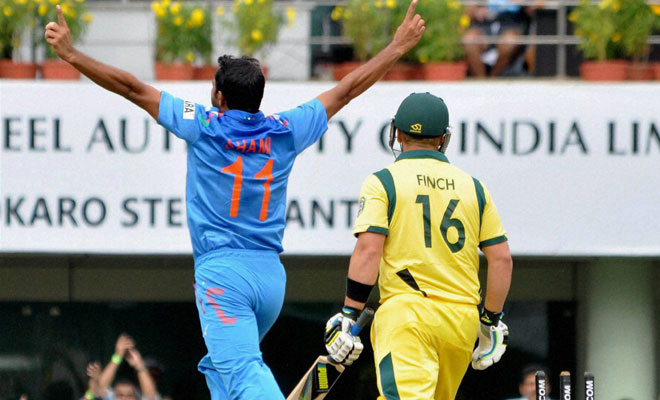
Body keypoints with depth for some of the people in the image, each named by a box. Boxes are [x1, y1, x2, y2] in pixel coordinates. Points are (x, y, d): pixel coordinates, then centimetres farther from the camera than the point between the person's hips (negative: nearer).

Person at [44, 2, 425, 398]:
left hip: (221, 271, -6)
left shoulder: (204, 127, -3)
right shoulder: (285, 131, 7)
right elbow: (348, 89, 17)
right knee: (220, 366, 24)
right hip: (271, 273, 6)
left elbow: (133, 88, -1)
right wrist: (398, 46, 26)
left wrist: (71, 54, 3)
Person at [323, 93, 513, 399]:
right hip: (463, 319, 5)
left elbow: (368, 251, -9)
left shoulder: (382, 182, 3)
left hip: (406, 311, -5)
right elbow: (501, 258, 12)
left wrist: (348, 316, -6)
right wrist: (492, 320, 21)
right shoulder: (472, 187, 14)